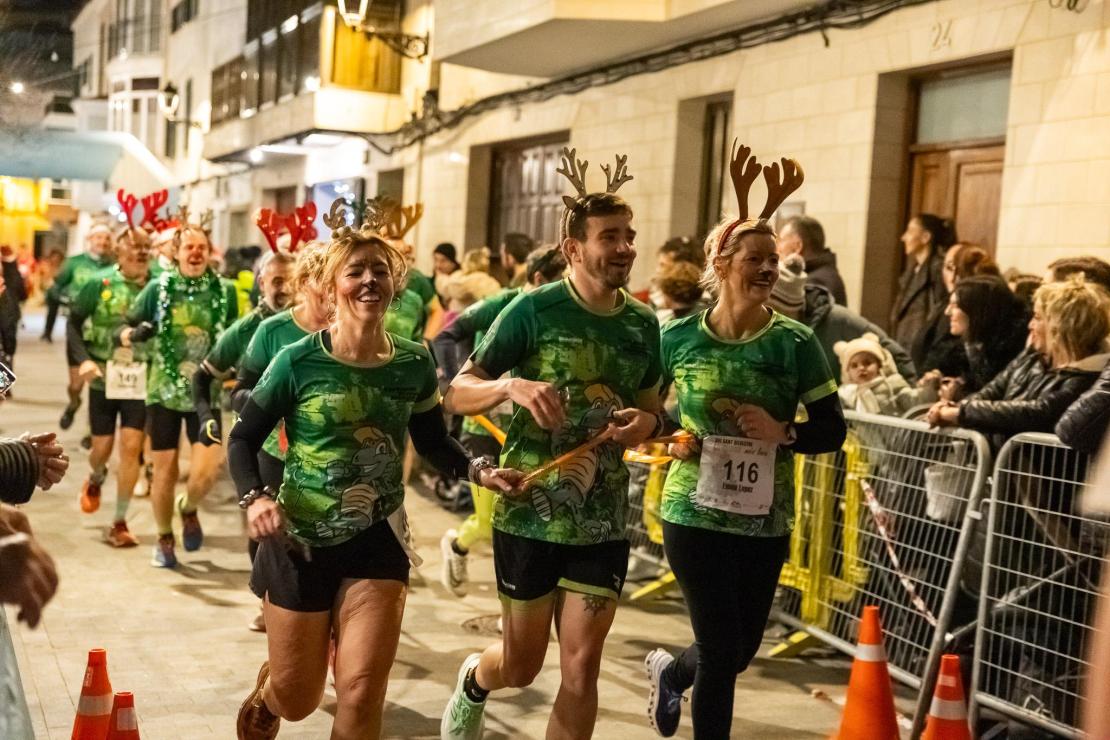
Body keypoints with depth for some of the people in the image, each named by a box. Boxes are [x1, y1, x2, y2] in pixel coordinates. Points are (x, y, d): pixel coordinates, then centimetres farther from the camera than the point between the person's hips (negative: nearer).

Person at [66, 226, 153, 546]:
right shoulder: (100, 284, -6)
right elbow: (73, 323, 0)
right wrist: (83, 359, -14)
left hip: (141, 381, 0)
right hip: (104, 379, 0)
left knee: (131, 448, -5)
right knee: (102, 447, 8)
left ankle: (119, 522, 7)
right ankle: (95, 480, 46)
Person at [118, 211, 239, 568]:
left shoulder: (224, 292, -2)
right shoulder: (158, 288, -4)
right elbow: (125, 332, -1)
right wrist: (134, 334, -23)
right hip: (164, 392, 0)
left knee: (207, 468, -11)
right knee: (164, 470, 7)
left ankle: (188, 509, 24)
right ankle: (164, 539, 28)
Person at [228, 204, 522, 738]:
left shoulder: (415, 365, -4)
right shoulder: (298, 361, -13)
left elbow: (433, 443, 9)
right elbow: (244, 438, -5)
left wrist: (478, 471, -10)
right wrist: (254, 497, -23)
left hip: (377, 542, 2)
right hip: (301, 542, -2)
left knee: (361, 695, -7)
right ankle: (266, 692, 52)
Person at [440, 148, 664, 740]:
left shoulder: (643, 324, 2)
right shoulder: (534, 309, -11)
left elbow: (652, 408, 17)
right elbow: (457, 394, -9)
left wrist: (648, 422, -7)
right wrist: (511, 385, -29)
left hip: (602, 523, 3)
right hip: (529, 515, -3)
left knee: (580, 671, 1)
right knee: (521, 666, 13)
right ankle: (474, 680, 49)